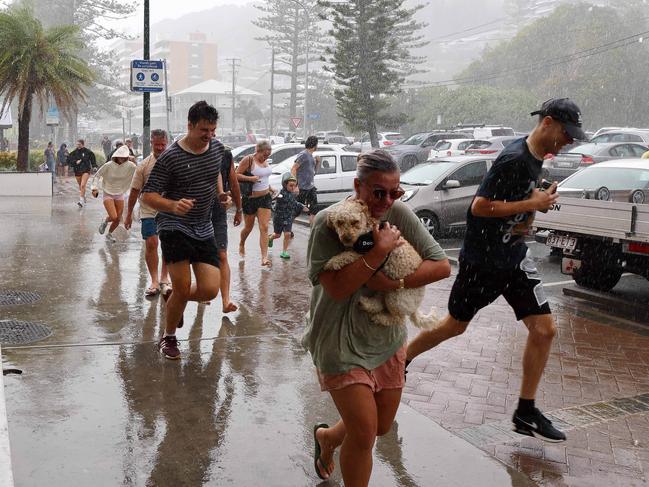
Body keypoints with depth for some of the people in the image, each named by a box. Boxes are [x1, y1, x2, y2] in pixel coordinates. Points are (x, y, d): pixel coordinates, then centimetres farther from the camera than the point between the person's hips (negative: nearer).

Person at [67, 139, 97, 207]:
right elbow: (69, 160, 2)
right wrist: (75, 162, -14)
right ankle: (84, 197, 37)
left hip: (86, 171, -4)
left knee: (83, 185, -18)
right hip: (77, 171, 4)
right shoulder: (74, 152, 1)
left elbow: (92, 158, 8)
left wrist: (94, 166, -4)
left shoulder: (88, 152, -4)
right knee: (80, 186, 15)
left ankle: (81, 200, -22)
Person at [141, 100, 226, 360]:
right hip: (174, 227, -5)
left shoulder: (218, 148, 4)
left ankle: (175, 301, 31)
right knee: (182, 289, -8)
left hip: (204, 229, 5)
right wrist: (172, 206, -31)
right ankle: (168, 337, 19)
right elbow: (147, 195, -13)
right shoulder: (170, 158, -14)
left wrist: (221, 194, 14)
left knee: (210, 290, -4)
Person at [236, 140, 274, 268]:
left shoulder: (265, 161, 8)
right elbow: (236, 175, -14)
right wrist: (250, 178, -26)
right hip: (250, 199, -4)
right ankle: (241, 245, 45)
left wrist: (269, 188, 17)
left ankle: (264, 258, -10)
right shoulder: (248, 160, -12)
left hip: (265, 198, 5)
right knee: (248, 227, 13)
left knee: (264, 228, -6)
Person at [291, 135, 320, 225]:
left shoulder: (311, 155, 15)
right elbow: (293, 169, -17)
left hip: (311, 187, 9)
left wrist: (318, 161, 8)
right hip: (302, 187, -9)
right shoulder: (303, 154, -12)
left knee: (314, 210, 10)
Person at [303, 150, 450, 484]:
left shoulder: (399, 214, -7)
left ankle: (326, 437, 49)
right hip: (341, 342, -5)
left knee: (382, 426, 19)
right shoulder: (328, 222, -17)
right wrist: (380, 251, -29)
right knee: (364, 432, -8)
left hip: (387, 337, 5)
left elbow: (442, 266, -9)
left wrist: (394, 283, -21)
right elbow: (337, 287, -24)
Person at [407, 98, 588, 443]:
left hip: (514, 258, 8)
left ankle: (526, 412, 12)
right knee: (455, 326, 8)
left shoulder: (535, 157, 5)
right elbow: (479, 207, -25)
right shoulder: (514, 158, -23)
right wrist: (532, 204, -22)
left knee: (544, 329, 0)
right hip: (482, 260, -8)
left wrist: (537, 198, 2)